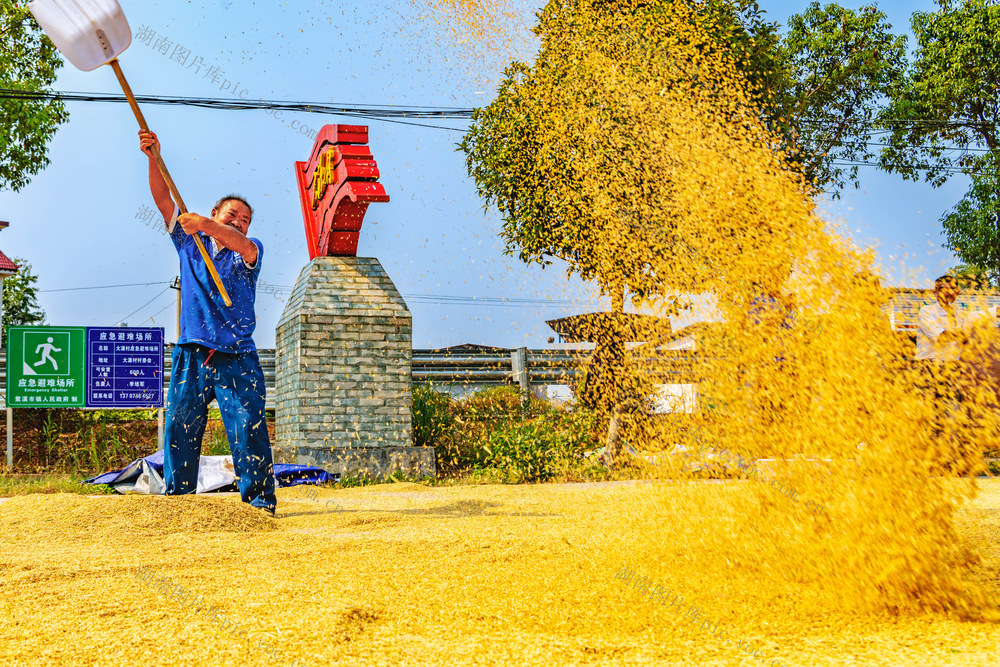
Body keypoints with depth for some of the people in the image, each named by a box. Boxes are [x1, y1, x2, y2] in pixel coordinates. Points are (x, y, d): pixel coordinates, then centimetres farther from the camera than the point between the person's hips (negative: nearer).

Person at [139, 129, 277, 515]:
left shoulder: (248, 252, 9)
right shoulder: (189, 243, 17)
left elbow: (243, 245, -16)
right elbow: (163, 200, 7)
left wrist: (205, 223, -33)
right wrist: (153, 158, -7)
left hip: (237, 359, -2)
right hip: (192, 355, 2)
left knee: (248, 430, -9)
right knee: (179, 429, 0)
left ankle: (260, 501, -6)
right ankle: (177, 501, 7)